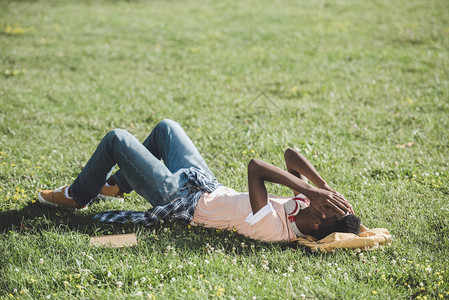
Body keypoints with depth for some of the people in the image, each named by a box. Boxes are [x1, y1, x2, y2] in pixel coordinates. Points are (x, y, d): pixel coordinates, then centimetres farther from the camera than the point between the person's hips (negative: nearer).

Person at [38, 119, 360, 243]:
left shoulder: (273, 229, -39)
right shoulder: (304, 202, -16)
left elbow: (255, 167, -45)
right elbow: (291, 154, -10)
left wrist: (309, 188, -45)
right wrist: (324, 185, -21)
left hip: (180, 199, -8)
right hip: (206, 185, 8)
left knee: (116, 139, 1)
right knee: (165, 127, 23)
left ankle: (76, 196, 28)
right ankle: (117, 185, 42)